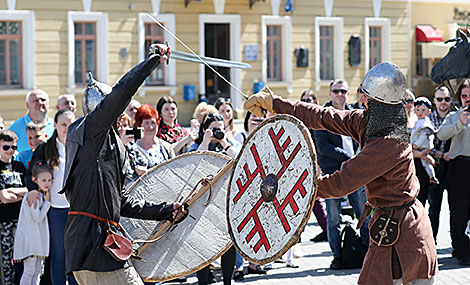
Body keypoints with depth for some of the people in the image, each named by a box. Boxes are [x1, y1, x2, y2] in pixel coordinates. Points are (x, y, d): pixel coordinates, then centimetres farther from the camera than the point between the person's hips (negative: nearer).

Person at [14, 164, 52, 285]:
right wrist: (47, 202, -13)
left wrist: (46, 201, 9)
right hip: (29, 237, -10)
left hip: (37, 237, 10)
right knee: (30, 270, -10)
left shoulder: (40, 195, 13)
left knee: (37, 269, 11)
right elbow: (38, 217, -18)